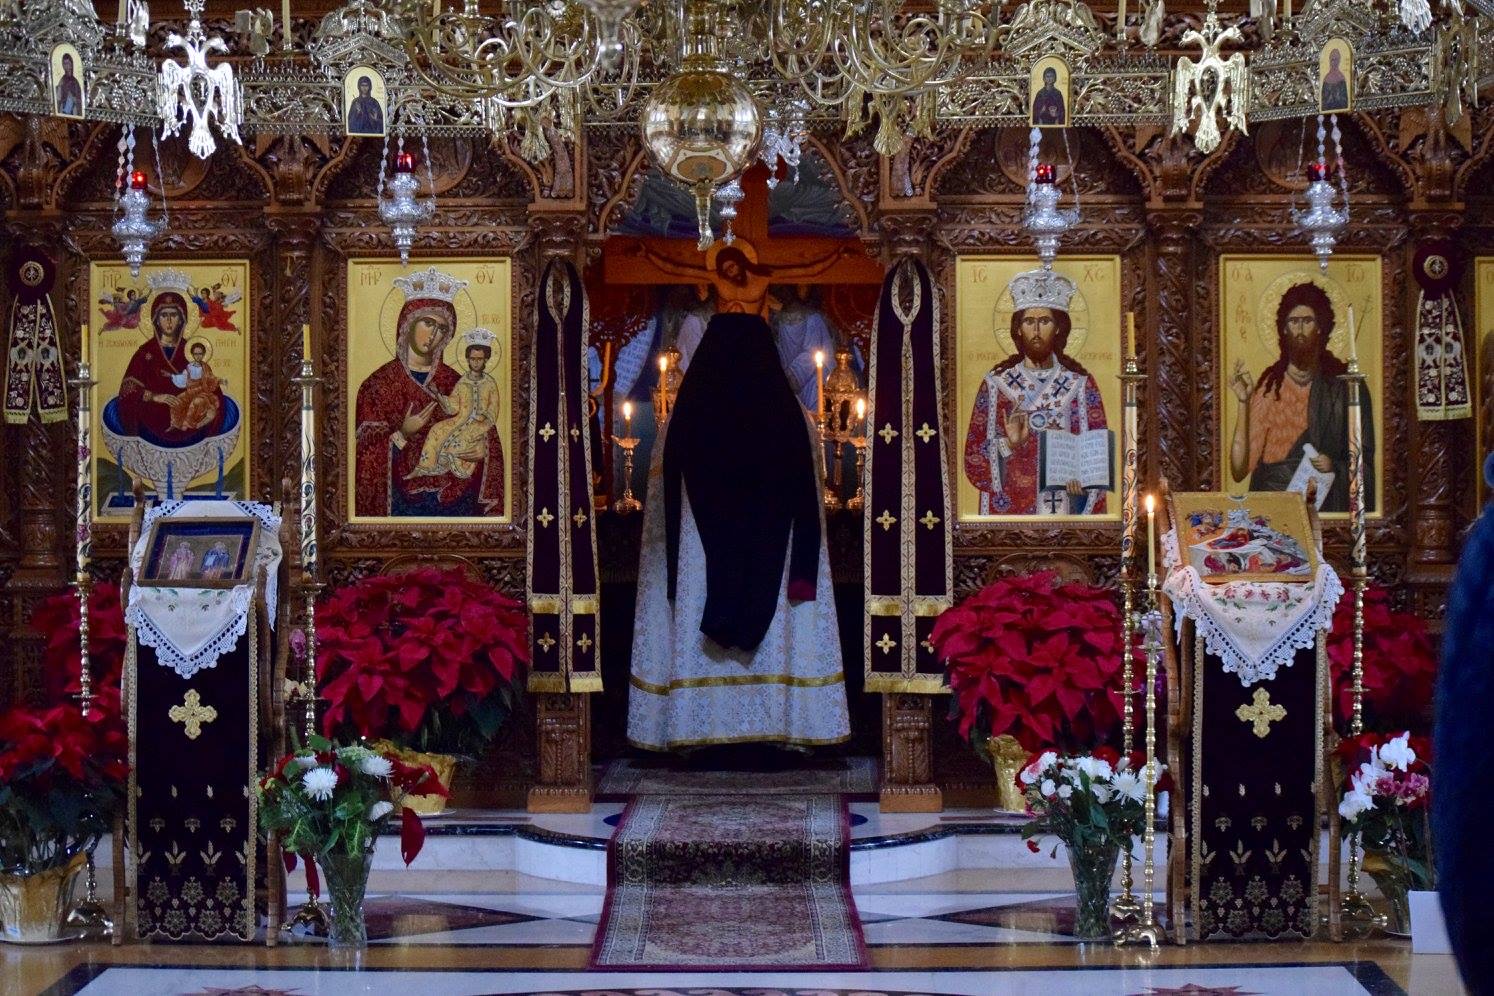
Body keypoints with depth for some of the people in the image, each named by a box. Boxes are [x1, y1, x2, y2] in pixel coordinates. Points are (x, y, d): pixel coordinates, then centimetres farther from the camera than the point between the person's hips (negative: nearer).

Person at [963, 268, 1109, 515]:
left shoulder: (1080, 384, 4)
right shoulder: (996, 383, 2)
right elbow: (974, 459, 0)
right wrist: (1009, 445, -17)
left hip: (1067, 513, 0)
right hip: (1011, 509, 0)